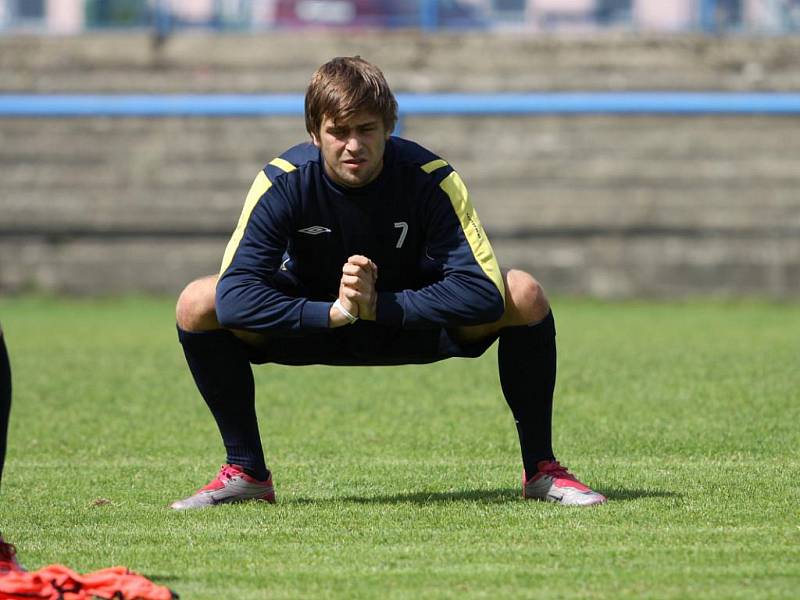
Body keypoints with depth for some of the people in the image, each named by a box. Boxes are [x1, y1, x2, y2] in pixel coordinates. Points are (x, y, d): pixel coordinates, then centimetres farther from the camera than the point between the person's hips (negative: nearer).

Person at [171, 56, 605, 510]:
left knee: (525, 294, -26)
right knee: (199, 305, -24)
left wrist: (378, 305, -37)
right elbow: (235, 297, -33)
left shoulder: (430, 178, -26)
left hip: (415, 326, 0)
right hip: (314, 325, 1)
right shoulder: (283, 183, -25)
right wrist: (334, 313, -41)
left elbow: (483, 293, -33)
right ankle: (246, 470, -7)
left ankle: (541, 468, -8)